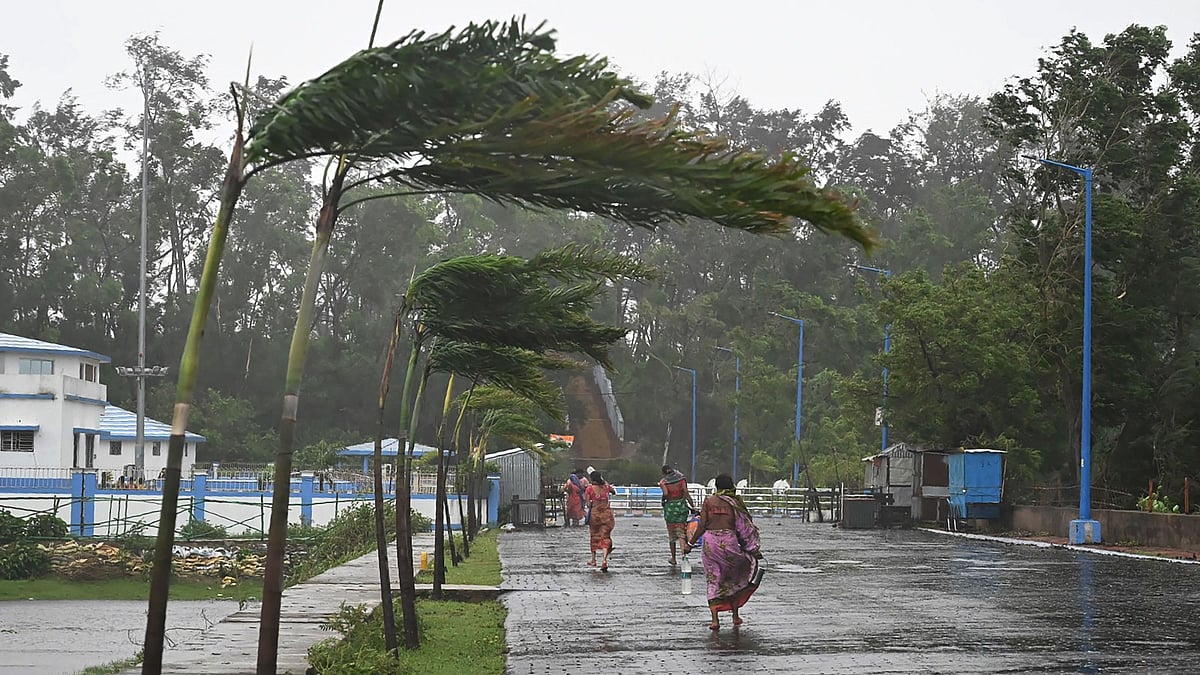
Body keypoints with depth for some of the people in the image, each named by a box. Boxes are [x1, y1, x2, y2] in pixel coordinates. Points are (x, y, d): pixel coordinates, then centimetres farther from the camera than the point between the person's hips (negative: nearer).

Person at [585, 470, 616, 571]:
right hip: (607, 514, 1)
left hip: (594, 514, -1)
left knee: (594, 536, 18)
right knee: (605, 537, 1)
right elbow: (613, 491, 25)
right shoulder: (606, 487, 2)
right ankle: (604, 559, -18)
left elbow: (588, 504, -9)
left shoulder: (590, 489, -7)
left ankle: (593, 560, 28)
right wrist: (604, 481, 30)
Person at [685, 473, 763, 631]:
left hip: (710, 540, 0)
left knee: (713, 581, 5)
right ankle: (735, 616, 24)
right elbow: (743, 527, -1)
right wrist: (753, 549, 5)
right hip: (729, 541, 0)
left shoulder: (708, 500, 0)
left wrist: (690, 543, 6)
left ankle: (715, 619, -3)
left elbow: (702, 526, -3)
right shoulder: (735, 502, 0)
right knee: (732, 579, 19)